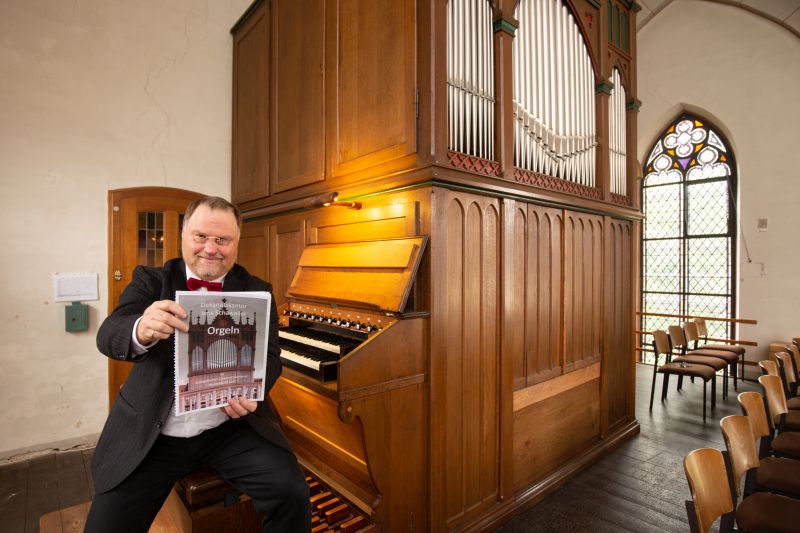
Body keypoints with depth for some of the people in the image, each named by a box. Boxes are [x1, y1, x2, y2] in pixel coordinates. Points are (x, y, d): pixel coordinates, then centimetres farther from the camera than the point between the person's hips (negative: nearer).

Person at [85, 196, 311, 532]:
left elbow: (269, 355, -5)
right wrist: (141, 331, -37)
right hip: (152, 434, 2)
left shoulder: (257, 291, 2)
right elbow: (108, 334, -12)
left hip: (232, 427, -1)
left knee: (291, 492, -17)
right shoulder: (151, 281, 3)